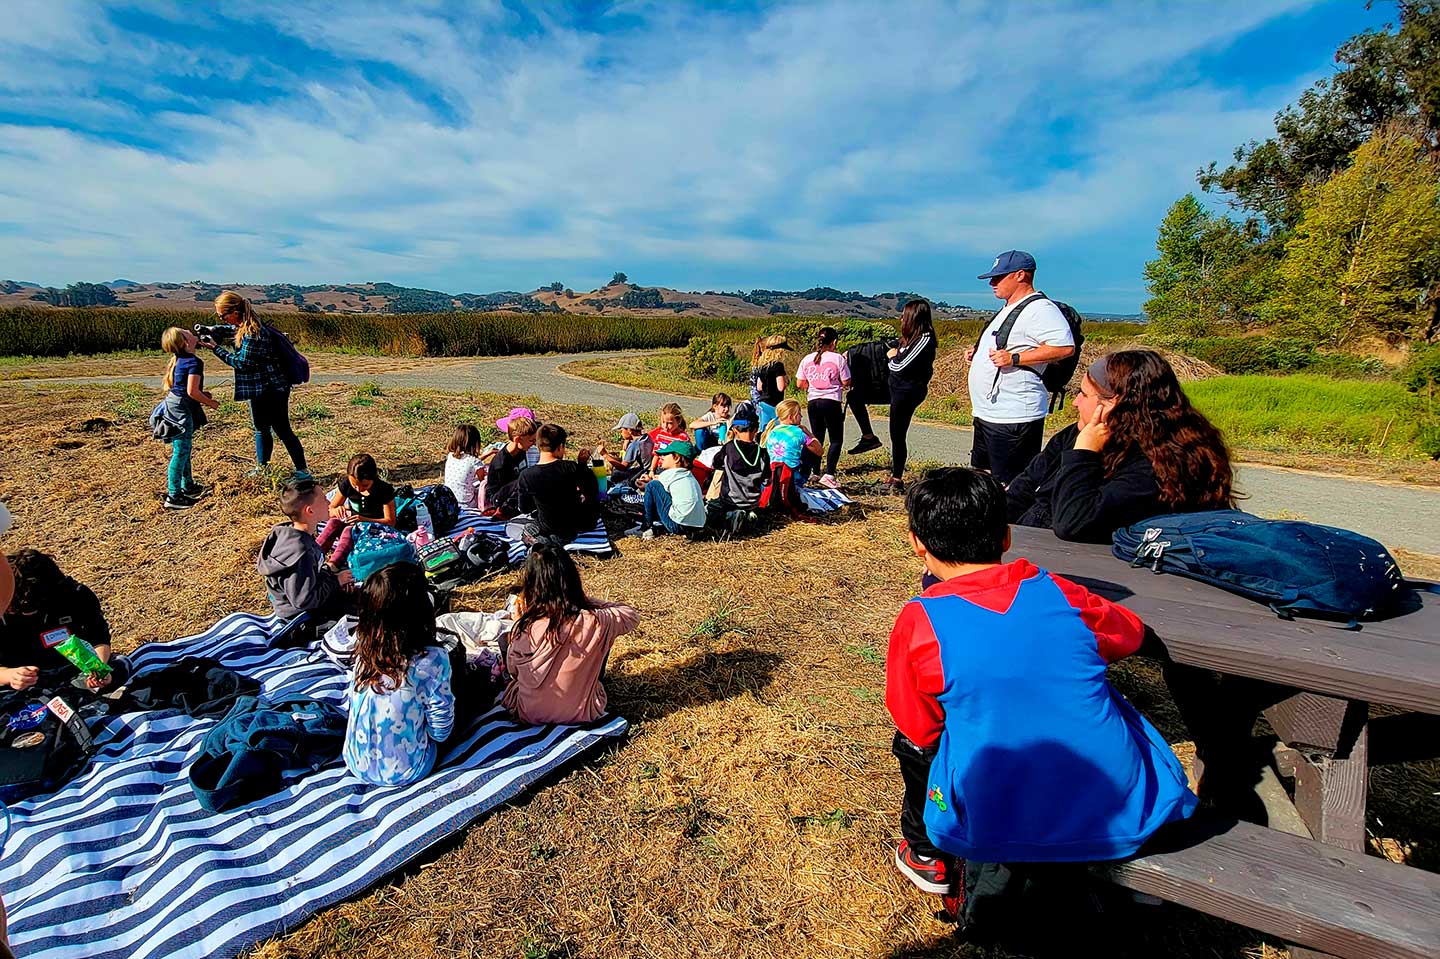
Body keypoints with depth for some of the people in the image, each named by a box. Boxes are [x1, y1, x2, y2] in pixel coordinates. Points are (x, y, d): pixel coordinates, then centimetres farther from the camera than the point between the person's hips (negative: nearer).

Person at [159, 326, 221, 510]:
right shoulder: (194, 362, -17)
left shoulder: (177, 360, 11)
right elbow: (192, 391, -22)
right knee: (181, 452, -5)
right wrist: (210, 403, -8)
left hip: (172, 405, 10)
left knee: (183, 450, 21)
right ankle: (173, 496, -1)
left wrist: (202, 394, 18)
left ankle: (188, 486, 35)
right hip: (182, 410, -10)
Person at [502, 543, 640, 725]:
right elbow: (632, 615, -4)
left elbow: (512, 669, -5)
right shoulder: (595, 623, -26)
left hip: (530, 715, 0)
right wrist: (587, 601, 0)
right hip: (583, 714, 0)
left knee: (506, 642, 20)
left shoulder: (524, 630, -26)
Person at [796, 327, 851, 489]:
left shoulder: (807, 359, 5)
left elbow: (800, 384, 8)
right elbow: (846, 382, -4)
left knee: (817, 438, 15)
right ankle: (829, 475, -7)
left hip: (813, 401, 5)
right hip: (831, 402, -5)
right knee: (836, 440, 3)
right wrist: (845, 363, 9)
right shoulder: (838, 358, -7)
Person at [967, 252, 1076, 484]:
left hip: (1014, 418, -11)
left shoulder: (1039, 308, -14)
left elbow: (1064, 346, -26)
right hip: (987, 413, 11)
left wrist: (1014, 359, -28)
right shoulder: (1010, 308, 20)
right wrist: (979, 354, 17)